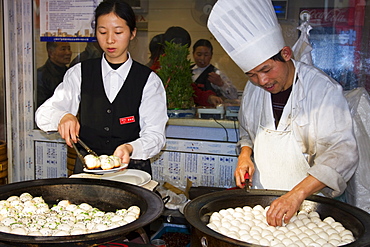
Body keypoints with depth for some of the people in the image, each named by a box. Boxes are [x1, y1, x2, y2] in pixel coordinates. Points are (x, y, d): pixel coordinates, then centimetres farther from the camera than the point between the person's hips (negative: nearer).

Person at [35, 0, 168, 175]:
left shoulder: (149, 80, 2)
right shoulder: (79, 73, 8)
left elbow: (155, 134, -5)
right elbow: (43, 114, 5)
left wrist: (130, 148, -25)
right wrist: (62, 117, -17)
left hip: (131, 169, -1)